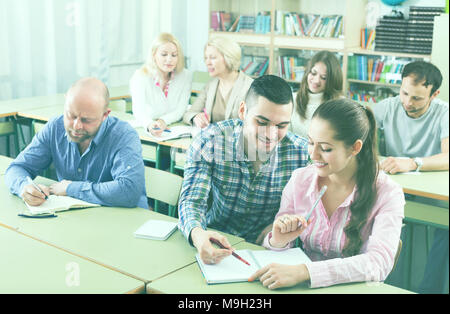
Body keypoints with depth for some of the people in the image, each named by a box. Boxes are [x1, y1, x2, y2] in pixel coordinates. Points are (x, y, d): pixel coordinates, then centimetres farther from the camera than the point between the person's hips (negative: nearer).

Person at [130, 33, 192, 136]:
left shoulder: (186, 76, 3)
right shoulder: (139, 76, -6)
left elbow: (181, 110, -2)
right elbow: (139, 111, -20)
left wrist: (163, 121, -23)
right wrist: (150, 125, -43)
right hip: (145, 131, -1)